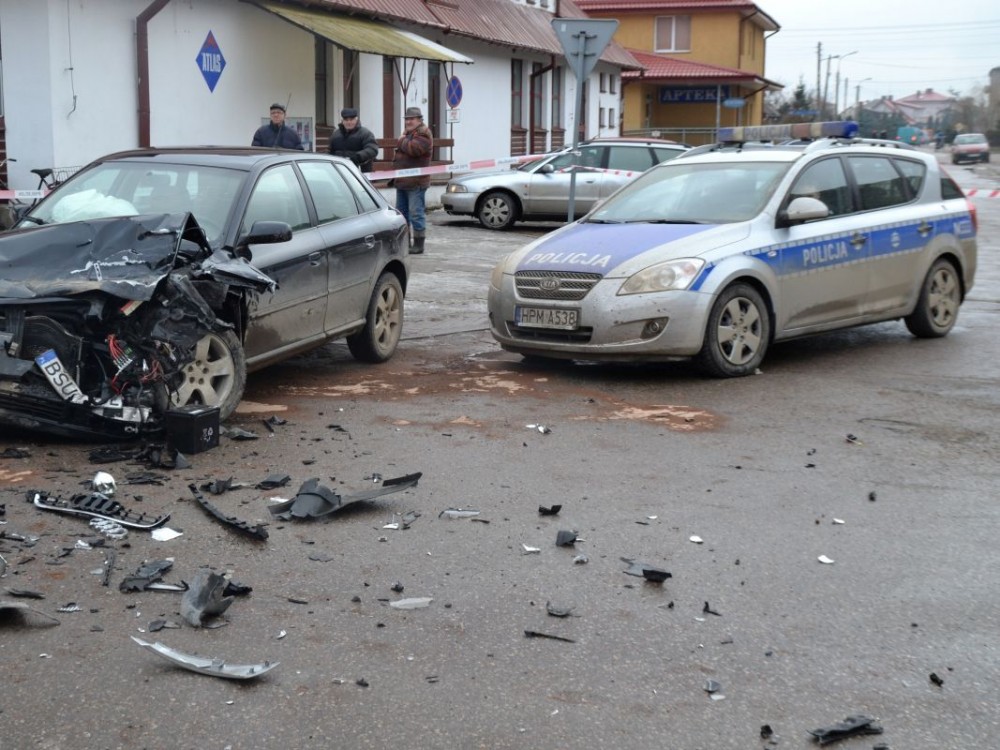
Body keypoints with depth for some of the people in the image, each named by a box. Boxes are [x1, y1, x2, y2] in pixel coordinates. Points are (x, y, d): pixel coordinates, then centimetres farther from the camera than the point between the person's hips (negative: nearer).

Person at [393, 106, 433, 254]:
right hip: (402, 181, 10)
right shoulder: (407, 133, 21)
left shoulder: (423, 134, -10)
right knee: (401, 212, 14)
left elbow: (414, 148, -28)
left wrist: (402, 141, -10)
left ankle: (419, 244, -3)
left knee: (416, 213, -8)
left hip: (416, 182, -10)